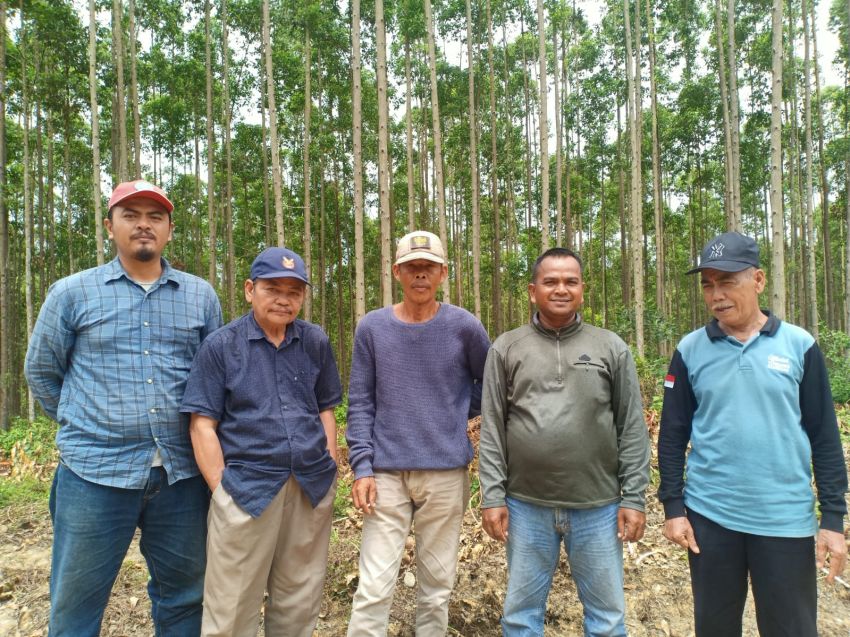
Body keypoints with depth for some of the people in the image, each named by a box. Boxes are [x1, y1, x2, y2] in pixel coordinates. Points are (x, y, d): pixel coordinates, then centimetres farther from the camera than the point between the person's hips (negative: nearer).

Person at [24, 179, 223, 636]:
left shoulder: (201, 296, 6)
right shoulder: (72, 293, 2)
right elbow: (40, 371, 11)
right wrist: (84, 425, 11)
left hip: (181, 471, 2)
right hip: (95, 470, -1)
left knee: (184, 597, 15)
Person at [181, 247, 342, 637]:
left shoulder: (316, 343, 5)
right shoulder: (220, 346, -4)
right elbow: (202, 426, -5)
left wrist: (331, 472, 4)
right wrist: (221, 491, -9)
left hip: (312, 488, 3)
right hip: (248, 487, -3)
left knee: (299, 603, 17)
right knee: (231, 606, 11)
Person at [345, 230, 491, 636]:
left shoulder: (464, 326, -2)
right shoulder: (372, 327, 0)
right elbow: (360, 404, 1)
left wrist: (462, 415, 4)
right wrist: (362, 467, -5)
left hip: (446, 474, 0)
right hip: (386, 474, 0)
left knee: (437, 583, 13)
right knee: (373, 587, 2)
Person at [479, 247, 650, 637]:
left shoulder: (611, 348, 2)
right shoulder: (506, 349, 1)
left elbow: (632, 430, 2)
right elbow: (491, 430, 0)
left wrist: (634, 498, -2)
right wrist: (492, 496, -4)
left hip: (598, 507, 0)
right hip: (526, 506, 0)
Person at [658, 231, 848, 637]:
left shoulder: (799, 345, -3)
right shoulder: (690, 350, -2)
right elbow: (673, 435, 1)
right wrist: (673, 506, -2)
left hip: (786, 520, 0)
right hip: (709, 516, 1)